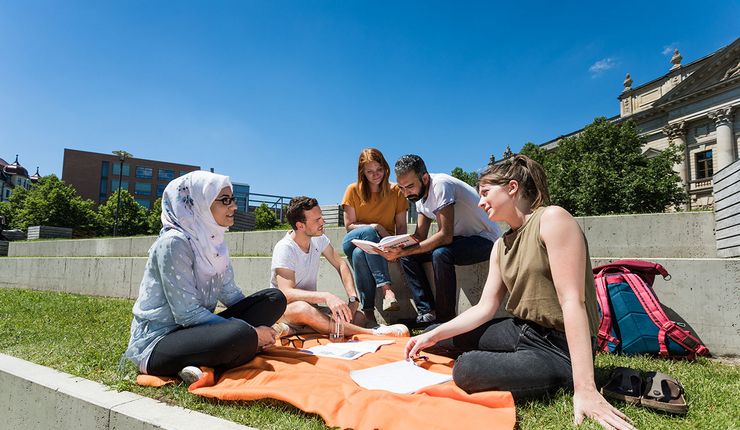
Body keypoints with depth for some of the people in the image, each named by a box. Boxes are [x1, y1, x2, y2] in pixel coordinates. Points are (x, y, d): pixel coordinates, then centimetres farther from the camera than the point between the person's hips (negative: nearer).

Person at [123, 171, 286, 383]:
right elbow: (187, 314, -22)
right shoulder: (174, 242, -18)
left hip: (195, 330, 9)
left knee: (274, 298, -6)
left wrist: (256, 328, -2)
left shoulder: (213, 240, 7)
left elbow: (229, 293, 11)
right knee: (241, 335, -38)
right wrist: (250, 334, -20)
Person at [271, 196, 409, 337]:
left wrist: (353, 298, -11)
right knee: (302, 309, -43)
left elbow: (341, 265, 5)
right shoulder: (284, 249, -20)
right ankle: (373, 333, -40)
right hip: (285, 310, -6)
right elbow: (286, 294, -31)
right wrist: (326, 296, -45)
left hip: (310, 305, 7)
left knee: (358, 317, -15)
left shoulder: (319, 239, 0)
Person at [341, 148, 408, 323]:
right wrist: (375, 228, -17)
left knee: (360, 254, -35)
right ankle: (386, 288, -43)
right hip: (353, 242, 0)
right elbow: (349, 226, -2)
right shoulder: (353, 190, 0)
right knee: (367, 232, -37)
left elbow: (401, 226, 4)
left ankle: (368, 310, -34)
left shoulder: (396, 191, 3)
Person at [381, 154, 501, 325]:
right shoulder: (419, 193, 1)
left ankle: (445, 319, -18)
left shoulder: (441, 185, -26)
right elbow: (420, 237, 1)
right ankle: (427, 314, -5)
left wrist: (405, 251, -34)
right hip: (458, 238, 8)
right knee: (407, 257, -5)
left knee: (440, 254, -35)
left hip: (485, 239, -8)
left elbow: (446, 236, -31)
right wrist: (397, 248, -18)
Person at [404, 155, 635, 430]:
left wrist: (584, 388, -28)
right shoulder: (501, 245, 8)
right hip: (522, 331, 8)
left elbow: (572, 301, -24)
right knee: (443, 339, 9)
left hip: (560, 348, -8)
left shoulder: (552, 219, -17)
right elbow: (485, 307, 5)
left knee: (467, 369, -29)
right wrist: (433, 336, -4)